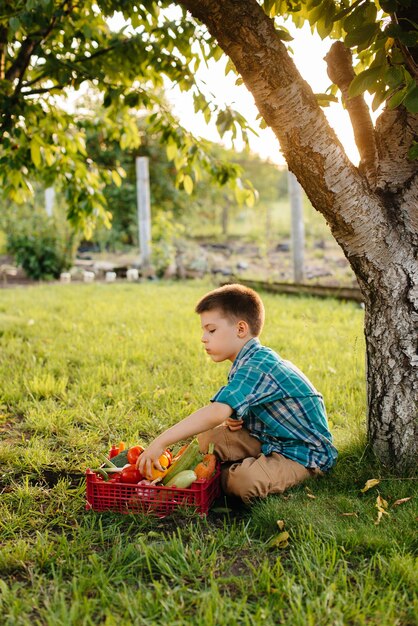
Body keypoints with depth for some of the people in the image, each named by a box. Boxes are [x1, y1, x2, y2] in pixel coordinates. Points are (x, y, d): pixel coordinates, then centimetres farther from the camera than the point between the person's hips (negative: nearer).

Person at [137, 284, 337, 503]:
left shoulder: (256, 367, -27)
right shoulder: (250, 362, 6)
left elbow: (215, 413, -38)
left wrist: (161, 442, -39)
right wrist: (233, 419, -11)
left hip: (304, 452, -9)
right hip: (270, 439, 9)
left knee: (244, 481, -32)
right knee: (206, 437, 1)